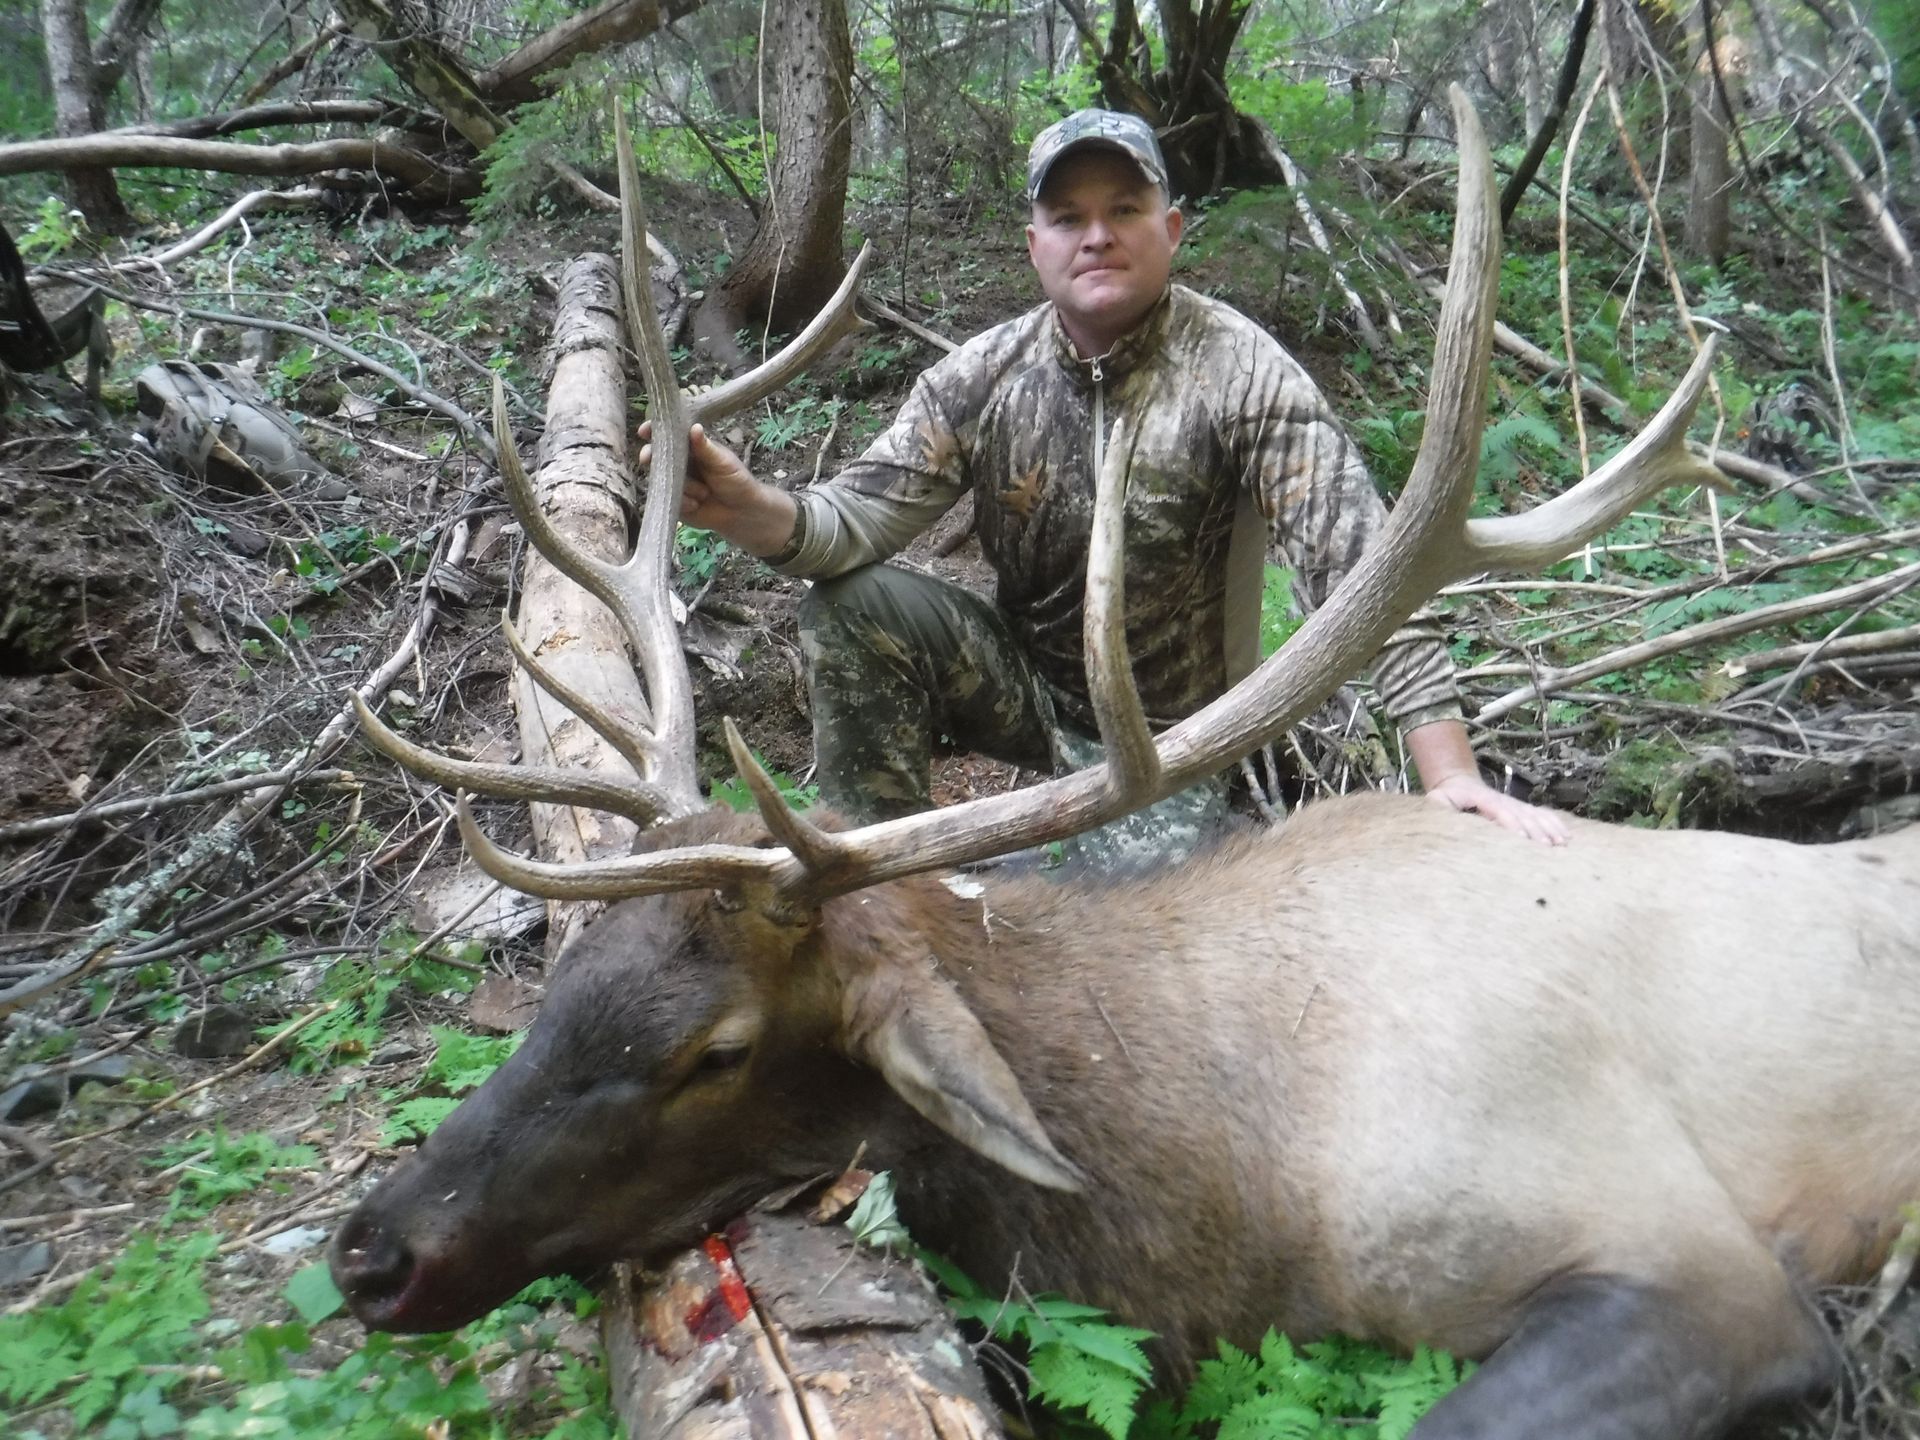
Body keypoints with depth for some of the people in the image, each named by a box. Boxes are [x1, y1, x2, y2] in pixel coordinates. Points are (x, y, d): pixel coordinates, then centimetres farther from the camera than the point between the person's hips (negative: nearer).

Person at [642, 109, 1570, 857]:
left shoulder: (1242, 373, -17)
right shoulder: (981, 375, -6)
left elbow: (1360, 568, -23)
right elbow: (859, 515, -12)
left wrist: (1452, 778, -31)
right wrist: (752, 511, -37)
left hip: (1169, 737, -3)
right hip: (1026, 683, 3)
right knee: (852, 607, -18)